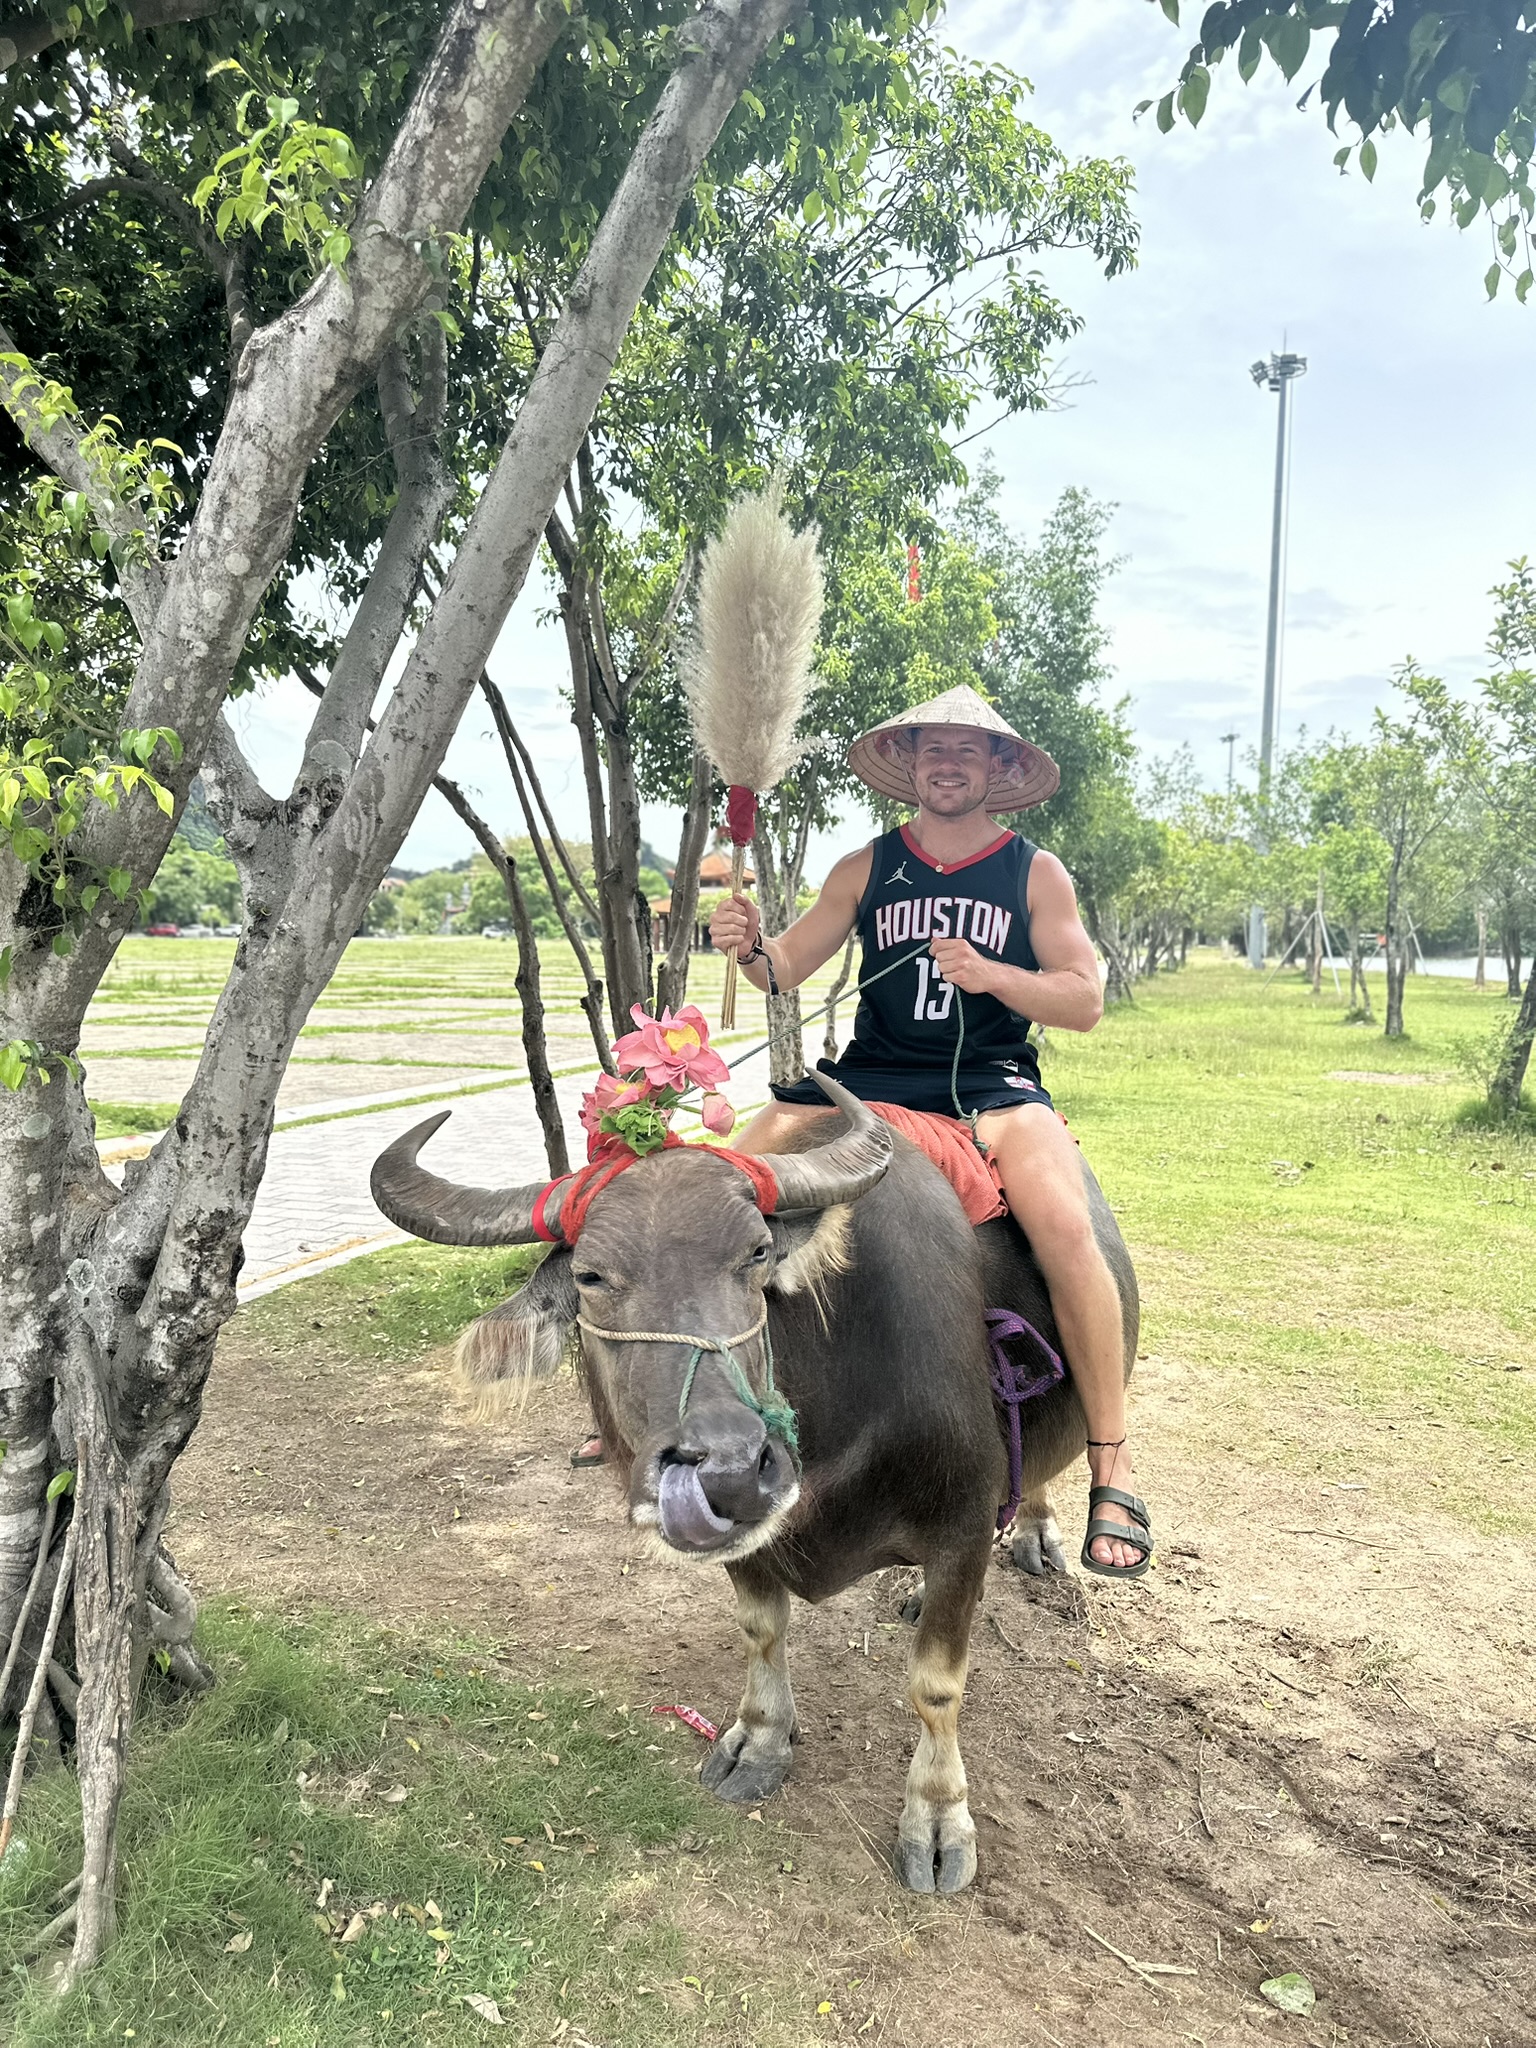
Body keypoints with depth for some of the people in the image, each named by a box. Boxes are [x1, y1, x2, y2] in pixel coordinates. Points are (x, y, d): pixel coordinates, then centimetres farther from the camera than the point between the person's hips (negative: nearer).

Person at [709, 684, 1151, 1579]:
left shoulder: (1037, 873, 6)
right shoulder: (868, 868, 11)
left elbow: (1085, 1001, -1)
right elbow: (786, 969, 7)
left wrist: (991, 975, -18)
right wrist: (750, 944, -16)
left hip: (992, 1084, -2)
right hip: (869, 1079, 3)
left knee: (1065, 1226, -30)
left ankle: (1112, 1470, -15)